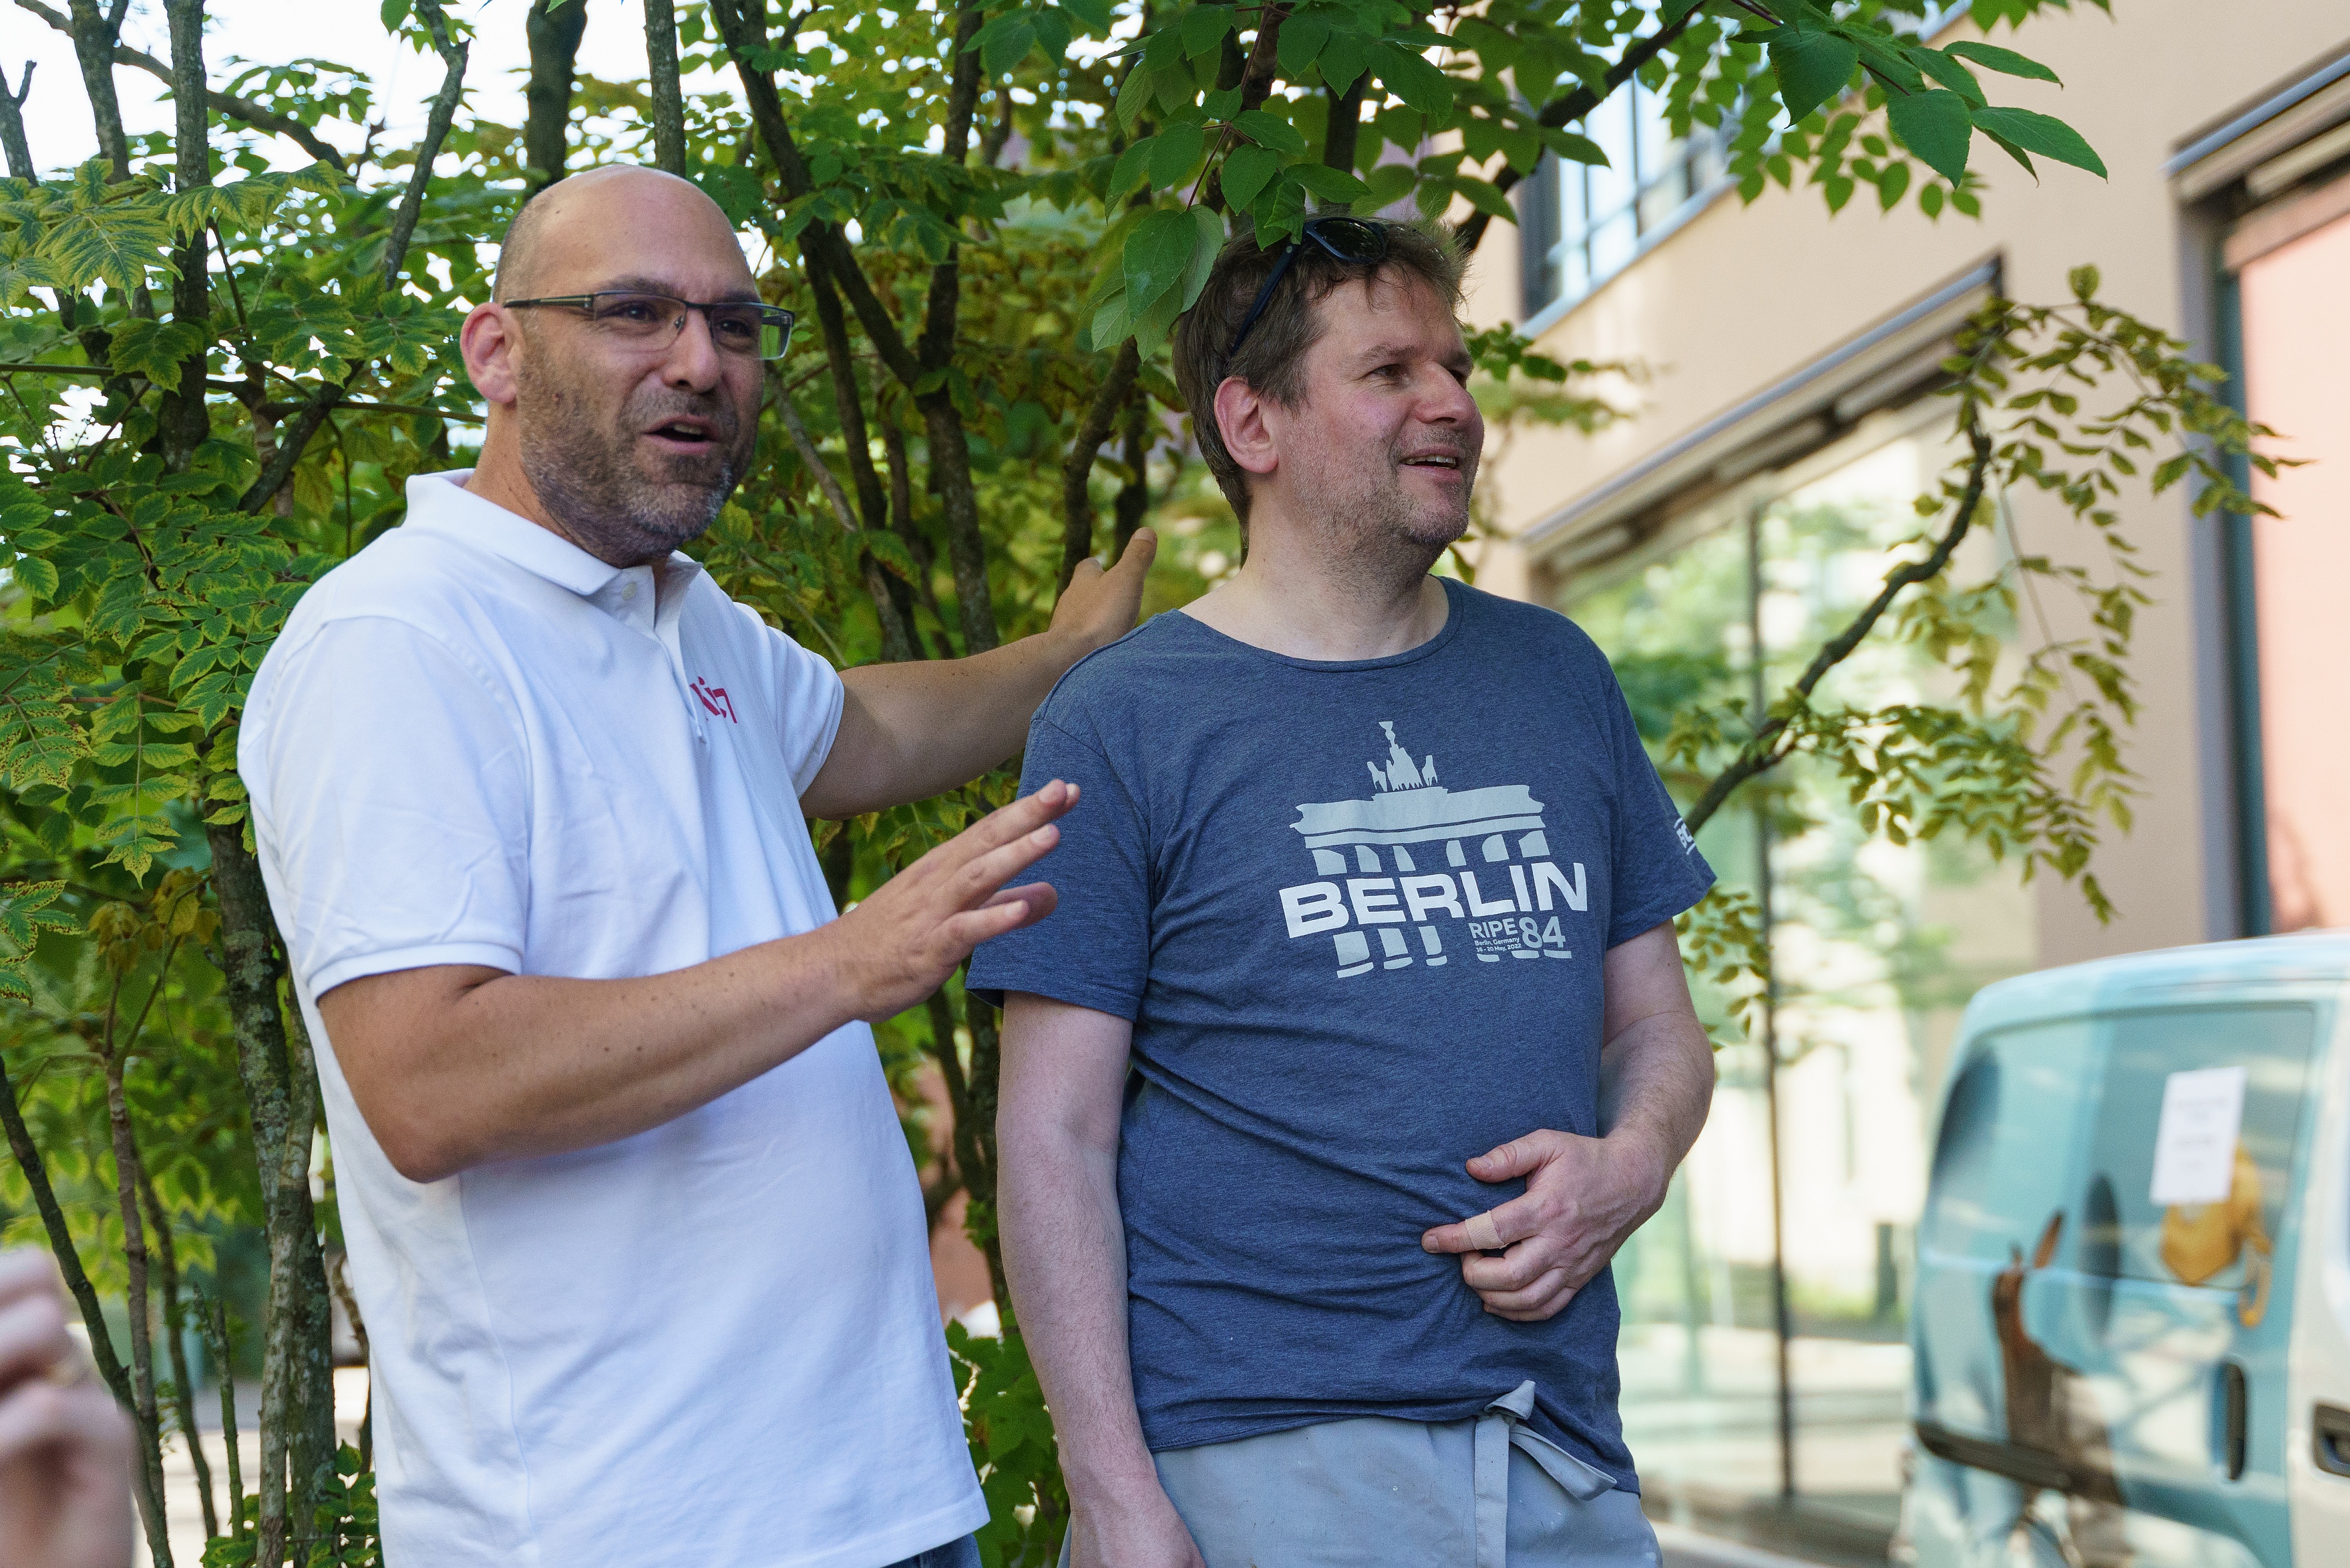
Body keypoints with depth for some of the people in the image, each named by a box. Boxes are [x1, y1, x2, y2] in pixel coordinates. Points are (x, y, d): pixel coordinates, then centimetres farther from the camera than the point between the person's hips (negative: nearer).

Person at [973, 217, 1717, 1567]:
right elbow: (1057, 1141, -5)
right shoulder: (1122, 723, -2)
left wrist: (1630, 1166, -6)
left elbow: (1658, 1024, 17)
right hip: (1259, 1460, -4)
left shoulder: (1555, 678, 12)